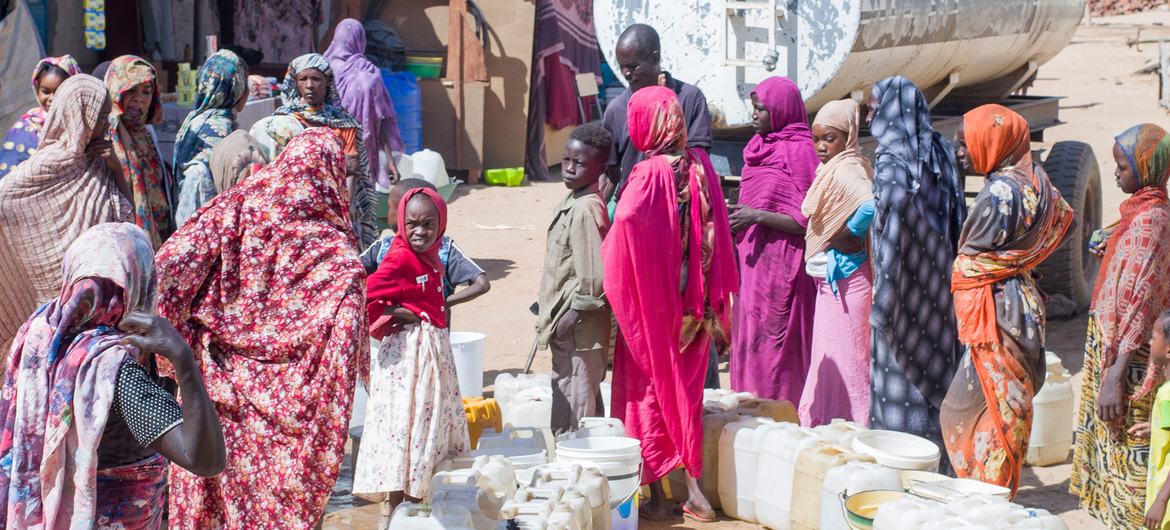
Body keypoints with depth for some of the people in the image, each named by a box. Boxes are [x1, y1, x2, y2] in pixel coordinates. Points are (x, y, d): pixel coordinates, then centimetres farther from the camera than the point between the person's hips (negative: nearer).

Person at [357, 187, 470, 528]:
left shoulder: (430, 257, 8)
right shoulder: (400, 258, -18)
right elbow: (367, 298, -27)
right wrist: (406, 316, -15)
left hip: (435, 349, 9)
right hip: (409, 350, -9)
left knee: (431, 418, 18)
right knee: (406, 420, -7)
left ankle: (416, 493, 31)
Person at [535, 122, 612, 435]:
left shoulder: (586, 210, -20)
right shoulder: (573, 203, 10)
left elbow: (593, 275, -25)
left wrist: (573, 314, -17)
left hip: (578, 327, -10)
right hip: (570, 327, 10)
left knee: (575, 404, -3)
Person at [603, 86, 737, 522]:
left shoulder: (647, 176, -18)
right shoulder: (701, 166, -2)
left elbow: (621, 243, -25)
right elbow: (718, 236, 3)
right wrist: (713, 301, 10)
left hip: (651, 302, -5)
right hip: (694, 303, 5)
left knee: (649, 391, 8)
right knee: (686, 390, 17)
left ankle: (656, 497, 12)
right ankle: (695, 489, 19)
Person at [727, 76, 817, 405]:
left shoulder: (799, 150, -10)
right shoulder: (760, 147, 14)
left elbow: (807, 221, -14)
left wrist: (757, 216, -19)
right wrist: (737, 217, 8)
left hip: (780, 264, -8)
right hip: (753, 260, 8)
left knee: (774, 342, -7)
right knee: (748, 340, 8)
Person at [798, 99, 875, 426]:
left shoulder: (846, 169, -17)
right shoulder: (832, 169, 12)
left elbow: (871, 205, -34)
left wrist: (847, 236, -22)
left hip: (845, 276, -10)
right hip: (831, 278, 10)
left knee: (843, 356, -5)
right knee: (829, 354, 14)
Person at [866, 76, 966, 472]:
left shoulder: (890, 162, -13)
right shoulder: (940, 155, 6)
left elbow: (891, 232, -19)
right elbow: (956, 225, 9)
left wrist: (882, 304, -17)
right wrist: (942, 283, 14)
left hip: (903, 291, -6)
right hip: (936, 290, 6)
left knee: (898, 384, 1)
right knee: (932, 378, 13)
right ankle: (936, 467, 20)